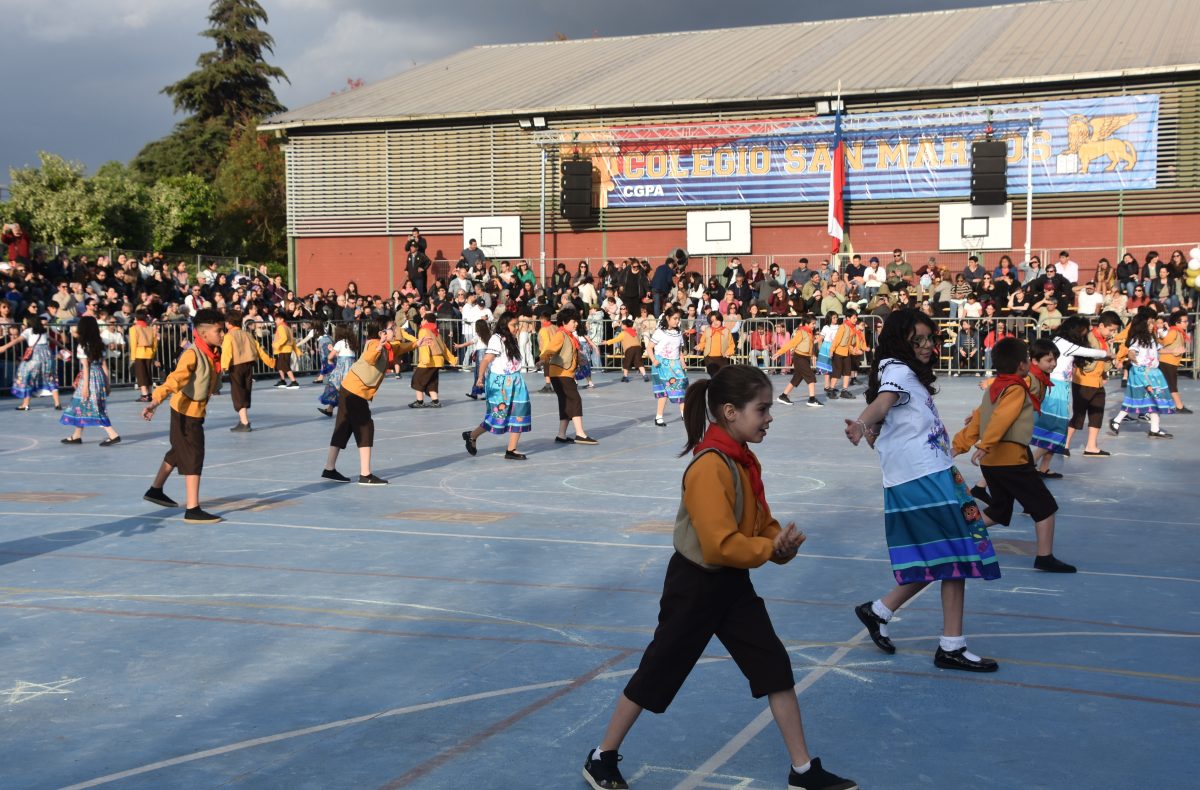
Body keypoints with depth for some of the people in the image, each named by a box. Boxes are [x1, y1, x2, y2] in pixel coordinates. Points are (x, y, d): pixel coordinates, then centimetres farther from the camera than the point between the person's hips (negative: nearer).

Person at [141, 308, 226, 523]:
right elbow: (174, 380, -36)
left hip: (197, 411, 9)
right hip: (185, 411, -9)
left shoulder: (213, 354, 1)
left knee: (178, 452, 24)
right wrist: (155, 402, -46)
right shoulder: (192, 355, -25)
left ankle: (155, 490, 43)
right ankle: (192, 510, -9)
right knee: (193, 458, -10)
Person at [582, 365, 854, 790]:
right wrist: (771, 549, -17)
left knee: (777, 667, 7)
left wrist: (780, 542, -8)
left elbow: (760, 521, 12)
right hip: (695, 585, -8)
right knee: (656, 674, 5)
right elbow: (720, 545, -29)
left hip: (733, 584, 8)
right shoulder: (709, 468, -26)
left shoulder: (745, 460, 2)